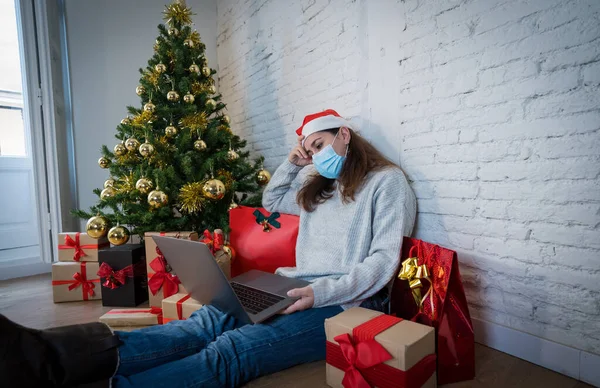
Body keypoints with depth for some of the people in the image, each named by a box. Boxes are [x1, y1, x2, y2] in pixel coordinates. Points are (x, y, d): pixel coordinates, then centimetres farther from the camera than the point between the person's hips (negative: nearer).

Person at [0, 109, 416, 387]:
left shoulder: (387, 181, 0)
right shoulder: (317, 188, 22)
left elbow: (384, 260, -10)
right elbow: (271, 200, 34)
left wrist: (321, 291, -22)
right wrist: (294, 163, 19)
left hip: (346, 304, -6)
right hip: (300, 291, 6)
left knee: (233, 348, -30)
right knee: (210, 321, -22)